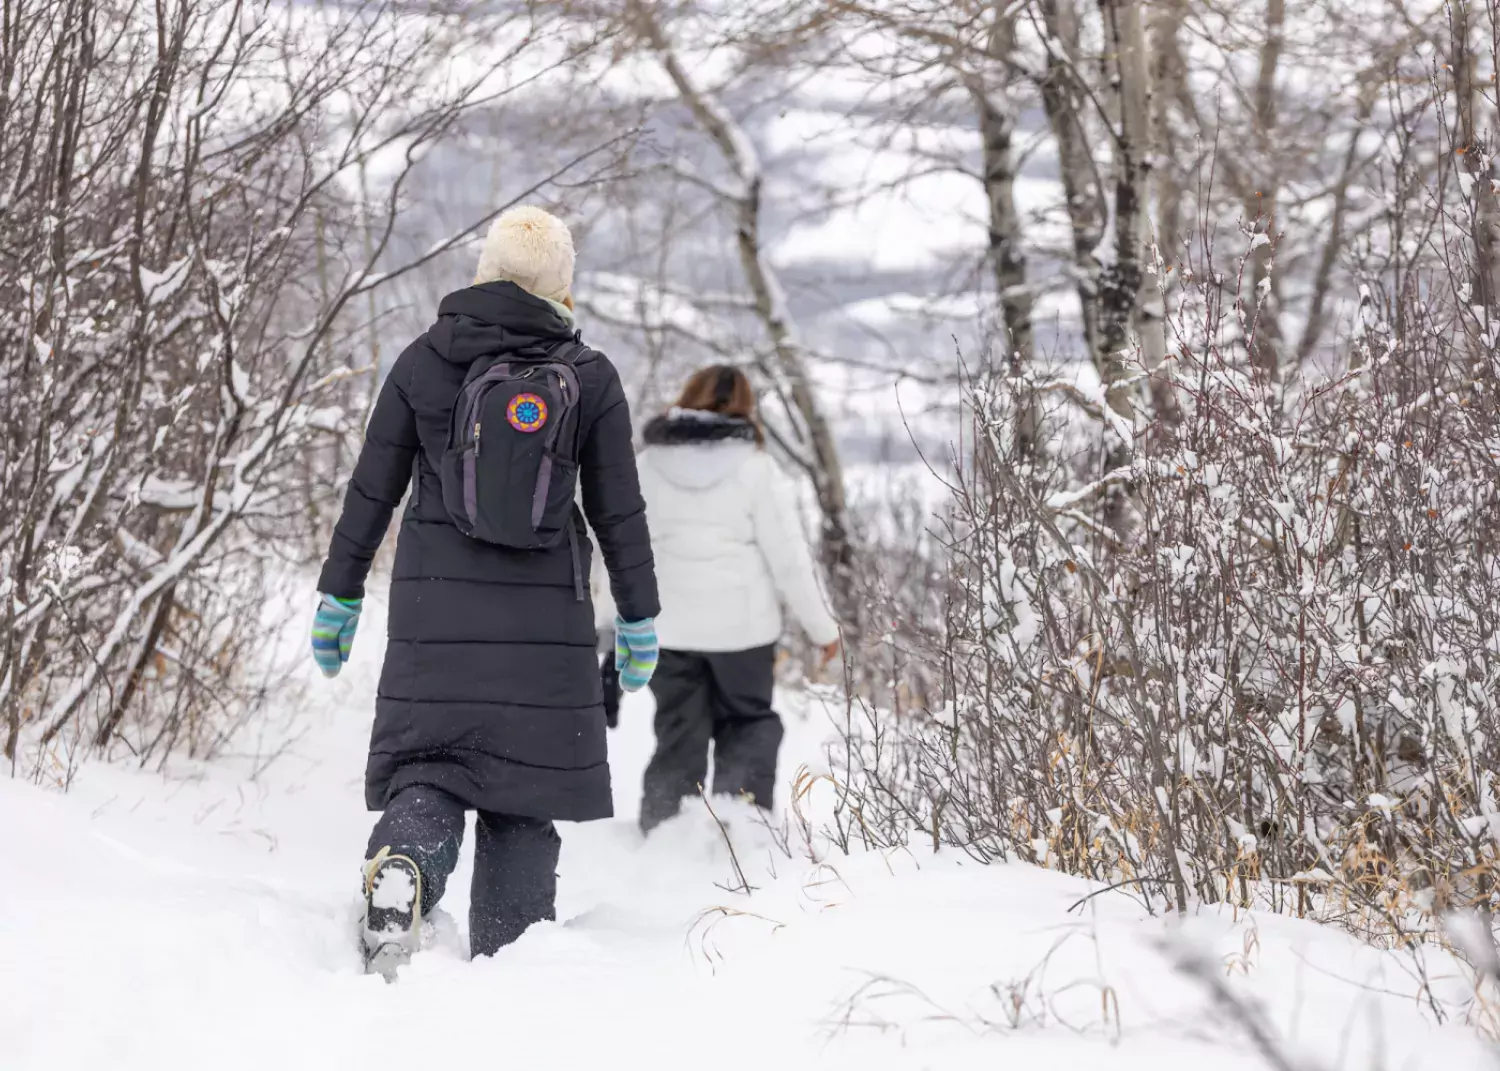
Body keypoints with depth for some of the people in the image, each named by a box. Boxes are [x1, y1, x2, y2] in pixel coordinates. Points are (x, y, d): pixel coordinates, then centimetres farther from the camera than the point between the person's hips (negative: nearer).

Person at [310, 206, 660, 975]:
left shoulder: (423, 363, 1)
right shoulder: (590, 378, 1)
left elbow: (371, 492, 3)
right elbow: (619, 512, 4)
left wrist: (339, 595, 12)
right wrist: (639, 619, 13)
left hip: (435, 609, 0)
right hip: (546, 620, 0)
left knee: (427, 769, 3)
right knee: (523, 794, 9)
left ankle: (398, 869, -29)